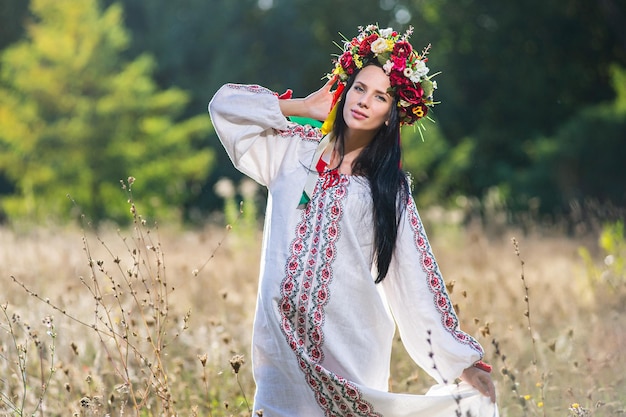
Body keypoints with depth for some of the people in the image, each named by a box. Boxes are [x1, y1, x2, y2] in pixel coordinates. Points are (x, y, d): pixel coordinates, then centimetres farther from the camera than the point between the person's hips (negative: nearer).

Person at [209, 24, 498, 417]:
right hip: (285, 336, 1)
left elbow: (417, 278, 3)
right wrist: (303, 107, 10)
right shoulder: (294, 151, 10)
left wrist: (462, 359, -1)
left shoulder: (390, 187, 5)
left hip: (350, 342, -1)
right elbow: (226, 104, 10)